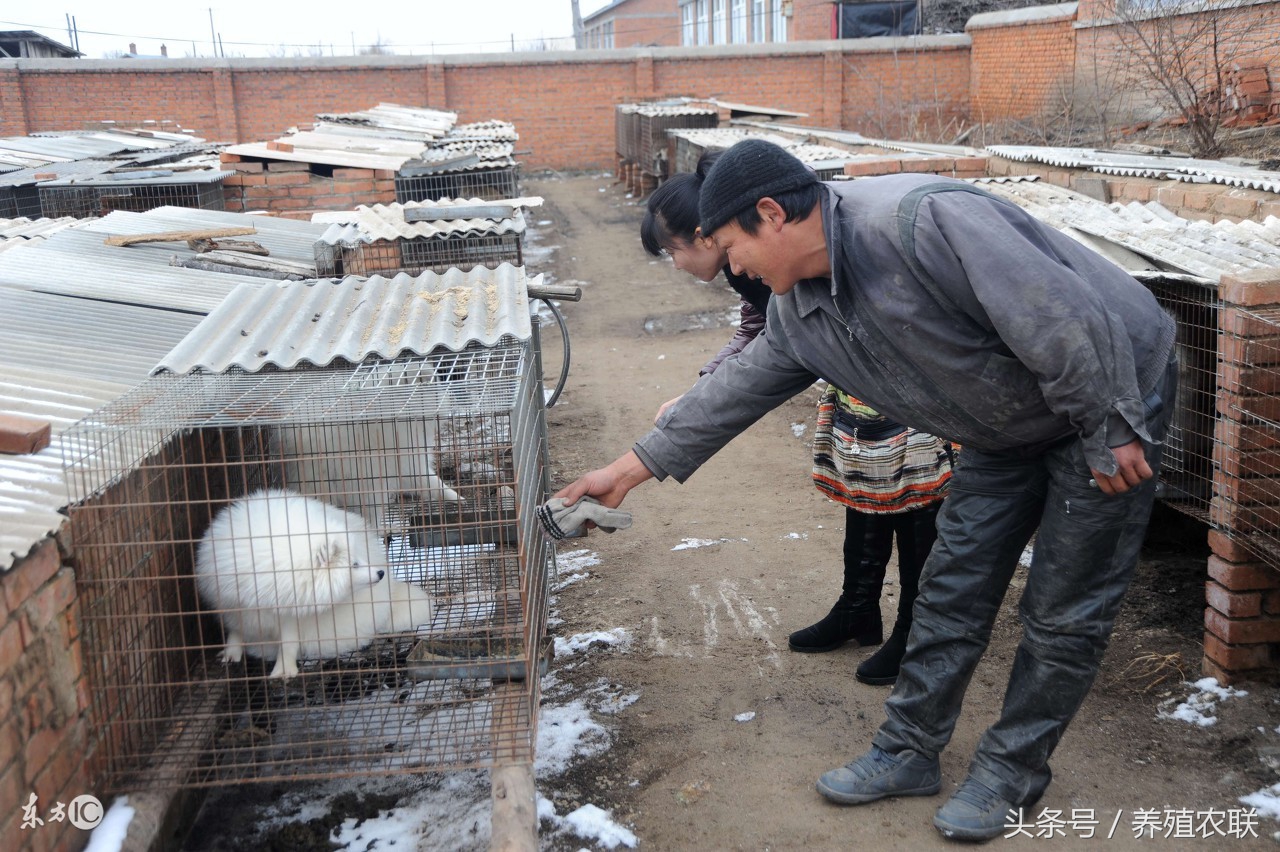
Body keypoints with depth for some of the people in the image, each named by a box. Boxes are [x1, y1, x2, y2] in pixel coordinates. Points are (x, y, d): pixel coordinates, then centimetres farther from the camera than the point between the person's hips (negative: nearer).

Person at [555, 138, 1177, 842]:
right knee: (952, 589, 10)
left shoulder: (919, 221, -34)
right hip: (1007, 429, 8)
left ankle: (1012, 771, 18)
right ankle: (908, 751, 23)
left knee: (1062, 613, 2)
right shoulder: (798, 310, -5)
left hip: (1112, 386, -7)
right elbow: (738, 387, 6)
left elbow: (1061, 316, -33)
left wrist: (1110, 430, -24)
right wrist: (633, 466, 8)